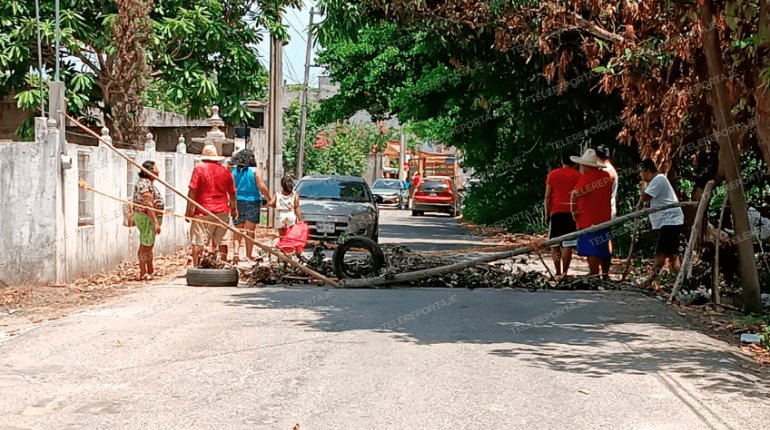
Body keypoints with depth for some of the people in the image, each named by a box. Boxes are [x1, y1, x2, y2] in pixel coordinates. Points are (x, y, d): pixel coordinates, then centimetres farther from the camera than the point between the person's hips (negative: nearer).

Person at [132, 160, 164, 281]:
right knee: (145, 246, -5)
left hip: (149, 218, 11)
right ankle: (143, 274, -1)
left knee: (149, 246, 17)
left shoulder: (149, 183, 15)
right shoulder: (144, 184, -18)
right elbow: (148, 205, -24)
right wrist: (155, 222, -25)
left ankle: (151, 271, 26)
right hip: (146, 218, -11)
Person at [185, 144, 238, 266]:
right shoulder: (225, 171, 8)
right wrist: (234, 209, 27)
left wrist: (189, 210, -4)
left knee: (198, 242, -1)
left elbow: (192, 191, -9)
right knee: (221, 241, 13)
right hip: (223, 211, 4)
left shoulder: (199, 169, -4)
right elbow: (232, 193, 13)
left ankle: (196, 266, -6)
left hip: (203, 212, -4)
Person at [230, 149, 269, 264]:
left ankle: (236, 251, -9)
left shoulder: (233, 171, 2)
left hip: (237, 203, 2)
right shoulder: (255, 171, -6)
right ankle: (249, 255, 13)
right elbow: (262, 187, -11)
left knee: (237, 230, 9)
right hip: (252, 202, -2)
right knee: (250, 231, 7)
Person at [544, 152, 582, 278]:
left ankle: (558, 272, 4)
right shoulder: (578, 176, 2)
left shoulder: (553, 174, 5)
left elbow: (548, 196, 3)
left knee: (555, 244, 10)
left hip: (556, 212, 1)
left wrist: (547, 214, 8)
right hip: (571, 213, -1)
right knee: (567, 245, -2)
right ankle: (564, 272, -7)